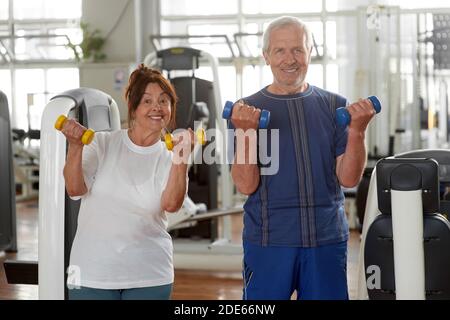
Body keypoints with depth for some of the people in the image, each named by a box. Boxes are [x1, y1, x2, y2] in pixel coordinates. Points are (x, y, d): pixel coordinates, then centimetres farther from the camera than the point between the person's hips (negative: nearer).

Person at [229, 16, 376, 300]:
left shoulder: (334, 106, 6)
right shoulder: (247, 110, 1)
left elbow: (349, 178, 0)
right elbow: (246, 186, -7)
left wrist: (357, 130, -14)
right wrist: (246, 133, -20)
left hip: (328, 238, 2)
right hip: (268, 241, -1)